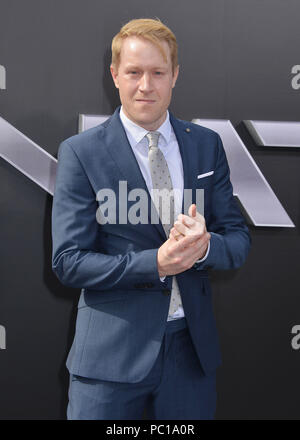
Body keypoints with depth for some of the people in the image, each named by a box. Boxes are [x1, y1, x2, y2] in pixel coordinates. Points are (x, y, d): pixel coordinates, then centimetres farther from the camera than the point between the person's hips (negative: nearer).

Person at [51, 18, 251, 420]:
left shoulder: (207, 145, 4)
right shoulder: (81, 152, -6)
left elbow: (239, 239, 5)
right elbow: (68, 262, -9)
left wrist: (205, 246, -18)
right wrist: (155, 263, -21)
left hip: (192, 347, 3)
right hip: (111, 354, -3)